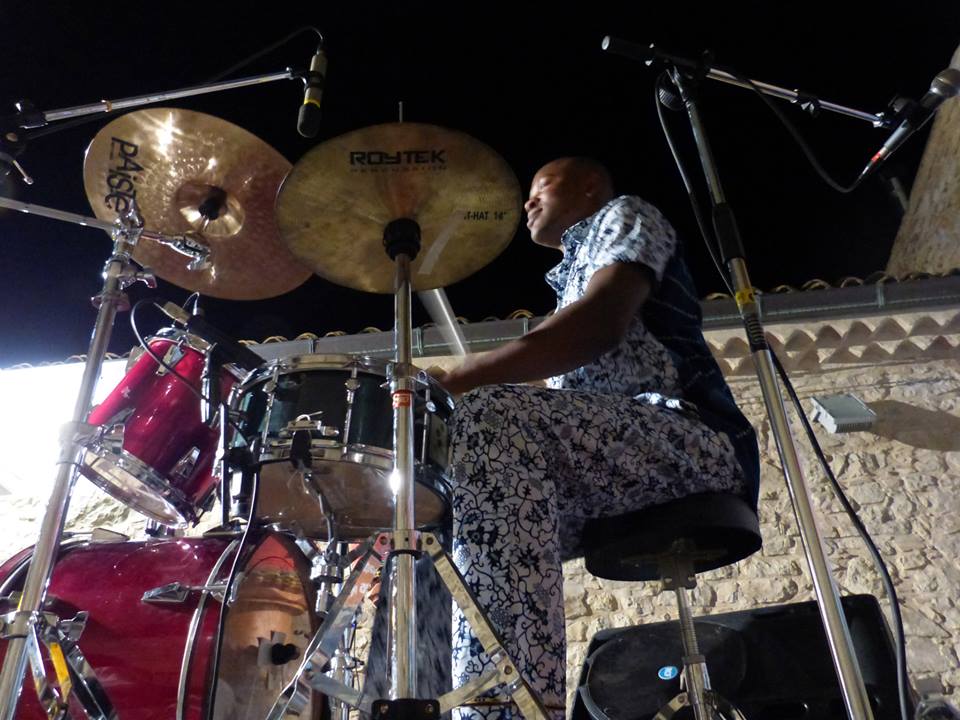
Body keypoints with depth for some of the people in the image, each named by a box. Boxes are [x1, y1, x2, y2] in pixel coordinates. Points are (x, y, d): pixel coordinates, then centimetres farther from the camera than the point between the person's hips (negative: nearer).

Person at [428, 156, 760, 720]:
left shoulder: (624, 215, 9)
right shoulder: (573, 273, 34)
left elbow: (602, 323, -15)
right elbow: (567, 401, 22)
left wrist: (458, 379, -23)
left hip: (694, 442, -9)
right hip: (611, 460, 9)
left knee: (491, 416, -31)